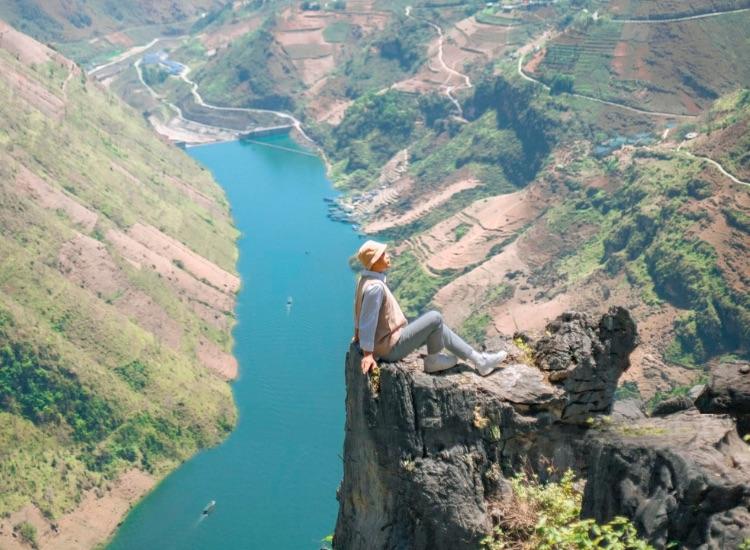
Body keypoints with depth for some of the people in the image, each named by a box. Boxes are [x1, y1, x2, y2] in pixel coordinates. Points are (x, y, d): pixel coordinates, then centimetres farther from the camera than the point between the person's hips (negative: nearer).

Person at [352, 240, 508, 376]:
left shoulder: (366, 279, 4)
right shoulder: (375, 287, -28)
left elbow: (359, 310, 18)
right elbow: (368, 322, -27)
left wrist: (358, 334, 30)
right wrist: (368, 354, -22)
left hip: (385, 342, 10)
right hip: (392, 348, -10)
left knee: (437, 329, 13)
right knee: (435, 318, -10)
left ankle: (479, 361, 14)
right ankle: (434, 359, 11)